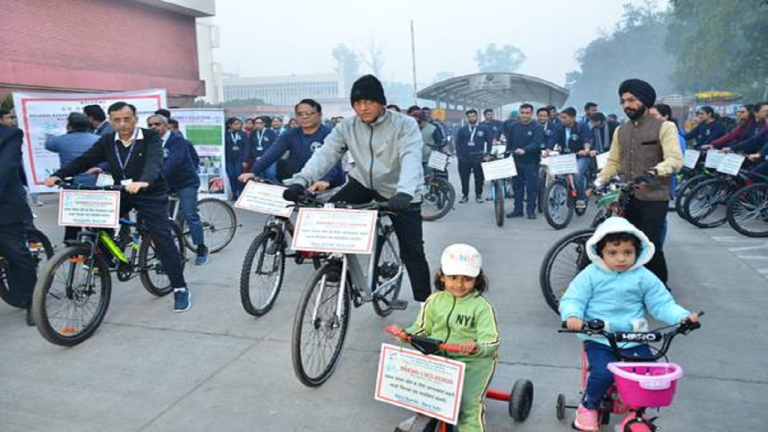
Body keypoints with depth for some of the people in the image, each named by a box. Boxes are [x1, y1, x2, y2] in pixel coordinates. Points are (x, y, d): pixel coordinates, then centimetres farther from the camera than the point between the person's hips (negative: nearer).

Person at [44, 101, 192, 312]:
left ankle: (181, 289, -2)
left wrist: (143, 182, -50)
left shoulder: (150, 138, -12)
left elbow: (154, 161, -29)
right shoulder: (107, 141, 2)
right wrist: (58, 175, -19)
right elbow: (84, 160, -3)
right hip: (120, 193, 5)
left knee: (163, 240, -9)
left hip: (150, 194, -5)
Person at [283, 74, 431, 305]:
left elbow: (411, 158, -34)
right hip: (364, 184, 4)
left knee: (412, 252, -3)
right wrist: (300, 181, -37)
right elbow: (325, 154, -19)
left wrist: (405, 192, -53)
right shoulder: (347, 127, -8)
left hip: (400, 193, -3)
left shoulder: (404, 125, -19)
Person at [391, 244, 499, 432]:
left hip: (473, 361, -4)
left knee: (469, 402, -20)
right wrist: (405, 333, -7)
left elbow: (491, 342, -16)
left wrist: (477, 348, -38)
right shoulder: (434, 301, 3)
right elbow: (422, 328, 13)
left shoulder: (482, 307, -10)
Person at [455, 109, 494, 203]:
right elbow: (458, 143, 9)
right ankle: (465, 195, 13)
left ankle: (478, 195, 16)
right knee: (464, 178, 2)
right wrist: (459, 155, 1)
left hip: (478, 158, -1)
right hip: (464, 159, 1)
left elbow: (490, 141, 5)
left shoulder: (484, 129, 4)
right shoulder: (462, 130, 8)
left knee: (479, 178, 4)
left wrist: (487, 154, -1)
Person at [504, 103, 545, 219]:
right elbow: (509, 143, 10)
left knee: (532, 187, 1)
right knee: (517, 186, 10)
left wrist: (524, 150, -35)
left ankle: (531, 210, 10)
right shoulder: (513, 126, 6)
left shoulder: (537, 127, -7)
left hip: (531, 162, -4)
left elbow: (537, 143, -20)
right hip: (516, 161, 4)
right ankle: (518, 209, 19)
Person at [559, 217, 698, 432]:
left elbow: (662, 303, 7)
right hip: (599, 339, -3)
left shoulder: (644, 277, 3)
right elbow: (572, 299, -6)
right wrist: (572, 316, -27)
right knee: (603, 373, -24)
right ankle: (588, 406, 7)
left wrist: (682, 317, -10)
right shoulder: (591, 275, -5)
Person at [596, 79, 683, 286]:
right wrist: (599, 181, -2)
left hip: (653, 198, -5)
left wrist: (653, 173, -36)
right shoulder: (620, 131, 13)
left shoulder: (664, 127, -5)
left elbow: (675, 160, -18)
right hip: (627, 198, 5)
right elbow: (613, 162, 13)